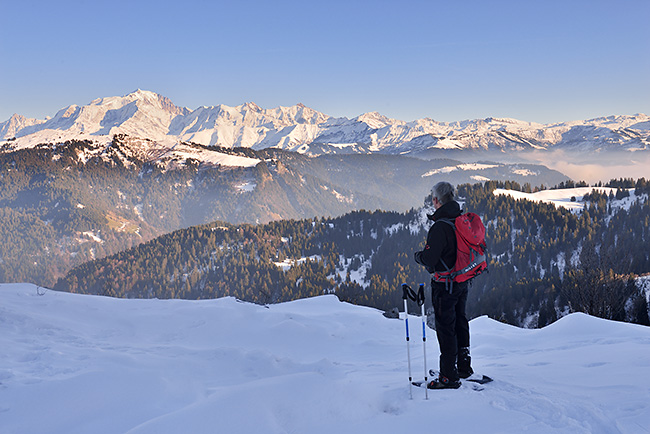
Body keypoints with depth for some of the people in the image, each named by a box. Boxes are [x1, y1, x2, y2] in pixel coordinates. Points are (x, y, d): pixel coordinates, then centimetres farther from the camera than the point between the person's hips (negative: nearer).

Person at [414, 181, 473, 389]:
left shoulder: (440, 226, -23)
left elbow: (429, 259, -24)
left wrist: (418, 255, -2)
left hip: (445, 284, -9)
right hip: (463, 281, 9)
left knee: (445, 328, 0)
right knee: (460, 322, 21)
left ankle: (449, 376, 6)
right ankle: (464, 366, 34)